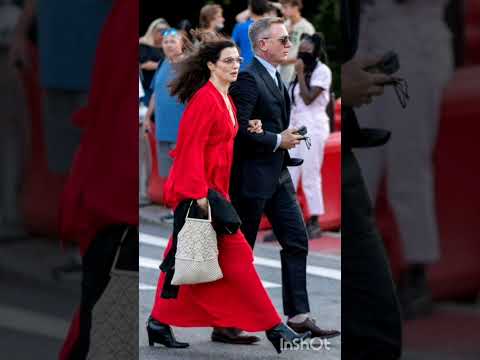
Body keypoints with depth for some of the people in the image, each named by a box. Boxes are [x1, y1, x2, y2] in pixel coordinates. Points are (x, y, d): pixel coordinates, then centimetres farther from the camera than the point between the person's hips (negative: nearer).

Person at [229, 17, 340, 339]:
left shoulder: (276, 78, 14)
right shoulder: (248, 78, -17)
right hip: (252, 177, -9)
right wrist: (278, 141, -16)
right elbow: (238, 130, -23)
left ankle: (298, 315, 4)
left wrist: (289, 138, 2)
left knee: (297, 241, 3)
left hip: (278, 176, 9)